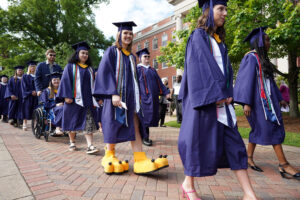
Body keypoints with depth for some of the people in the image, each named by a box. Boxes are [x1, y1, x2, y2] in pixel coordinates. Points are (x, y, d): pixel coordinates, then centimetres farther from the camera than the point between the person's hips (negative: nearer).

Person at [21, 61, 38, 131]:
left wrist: (36, 92, -7)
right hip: (28, 97, -2)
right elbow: (24, 87, -2)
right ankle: (25, 125, 2)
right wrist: (31, 92, -13)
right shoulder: (25, 76, 7)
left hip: (36, 96, 2)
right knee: (26, 111, -3)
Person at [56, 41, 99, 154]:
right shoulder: (70, 66, 5)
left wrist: (95, 99, 11)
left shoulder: (90, 68, 16)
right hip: (74, 98, -2)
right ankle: (72, 143, 22)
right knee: (73, 121, 6)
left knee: (88, 122, -6)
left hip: (87, 100, 3)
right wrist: (67, 96, -14)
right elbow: (65, 81, -3)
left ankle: (90, 146, -10)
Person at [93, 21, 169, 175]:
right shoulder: (112, 51, 2)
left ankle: (140, 161, -5)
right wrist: (114, 94, -21)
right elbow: (105, 73, -9)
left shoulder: (131, 57, 20)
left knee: (135, 127, -3)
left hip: (131, 96, 6)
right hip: (116, 95, -5)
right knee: (114, 126, 0)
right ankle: (109, 157, 18)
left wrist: (137, 97, 16)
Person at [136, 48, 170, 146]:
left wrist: (166, 92, 8)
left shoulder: (152, 70, 21)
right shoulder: (138, 69, 3)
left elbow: (159, 82, 18)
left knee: (152, 116, 7)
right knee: (145, 116, -7)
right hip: (144, 96, -6)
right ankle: (144, 137, 3)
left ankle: (145, 136, 19)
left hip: (153, 97, 6)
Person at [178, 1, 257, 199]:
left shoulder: (220, 39, 21)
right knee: (199, 140, -1)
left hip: (221, 98, 8)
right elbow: (201, 66, -13)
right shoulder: (198, 36, -2)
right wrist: (217, 95, -17)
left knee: (234, 142, 4)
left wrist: (228, 94, 5)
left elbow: (226, 68, 17)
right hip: (204, 98, -8)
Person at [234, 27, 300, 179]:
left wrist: (279, 98, 22)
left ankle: (249, 158, 22)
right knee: (273, 128, -7)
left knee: (258, 129, 12)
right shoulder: (251, 58, -10)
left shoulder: (262, 59, 18)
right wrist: (246, 102, -24)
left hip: (266, 100, 10)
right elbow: (247, 80, -18)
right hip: (258, 100, -10)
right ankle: (283, 165, 1)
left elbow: (270, 81, 21)